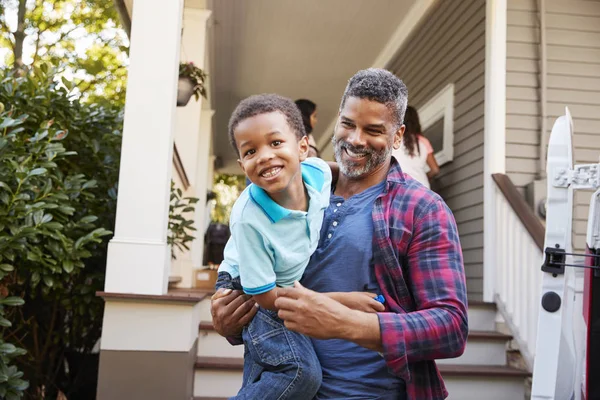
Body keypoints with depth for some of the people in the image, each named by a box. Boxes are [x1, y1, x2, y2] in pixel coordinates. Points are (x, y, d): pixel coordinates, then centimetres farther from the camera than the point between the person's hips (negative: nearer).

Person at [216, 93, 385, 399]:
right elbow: (265, 296, -25)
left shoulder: (320, 172, -22)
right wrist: (341, 300, -27)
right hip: (250, 293, -6)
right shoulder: (248, 219, -35)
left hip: (299, 287, 6)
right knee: (300, 372, -26)